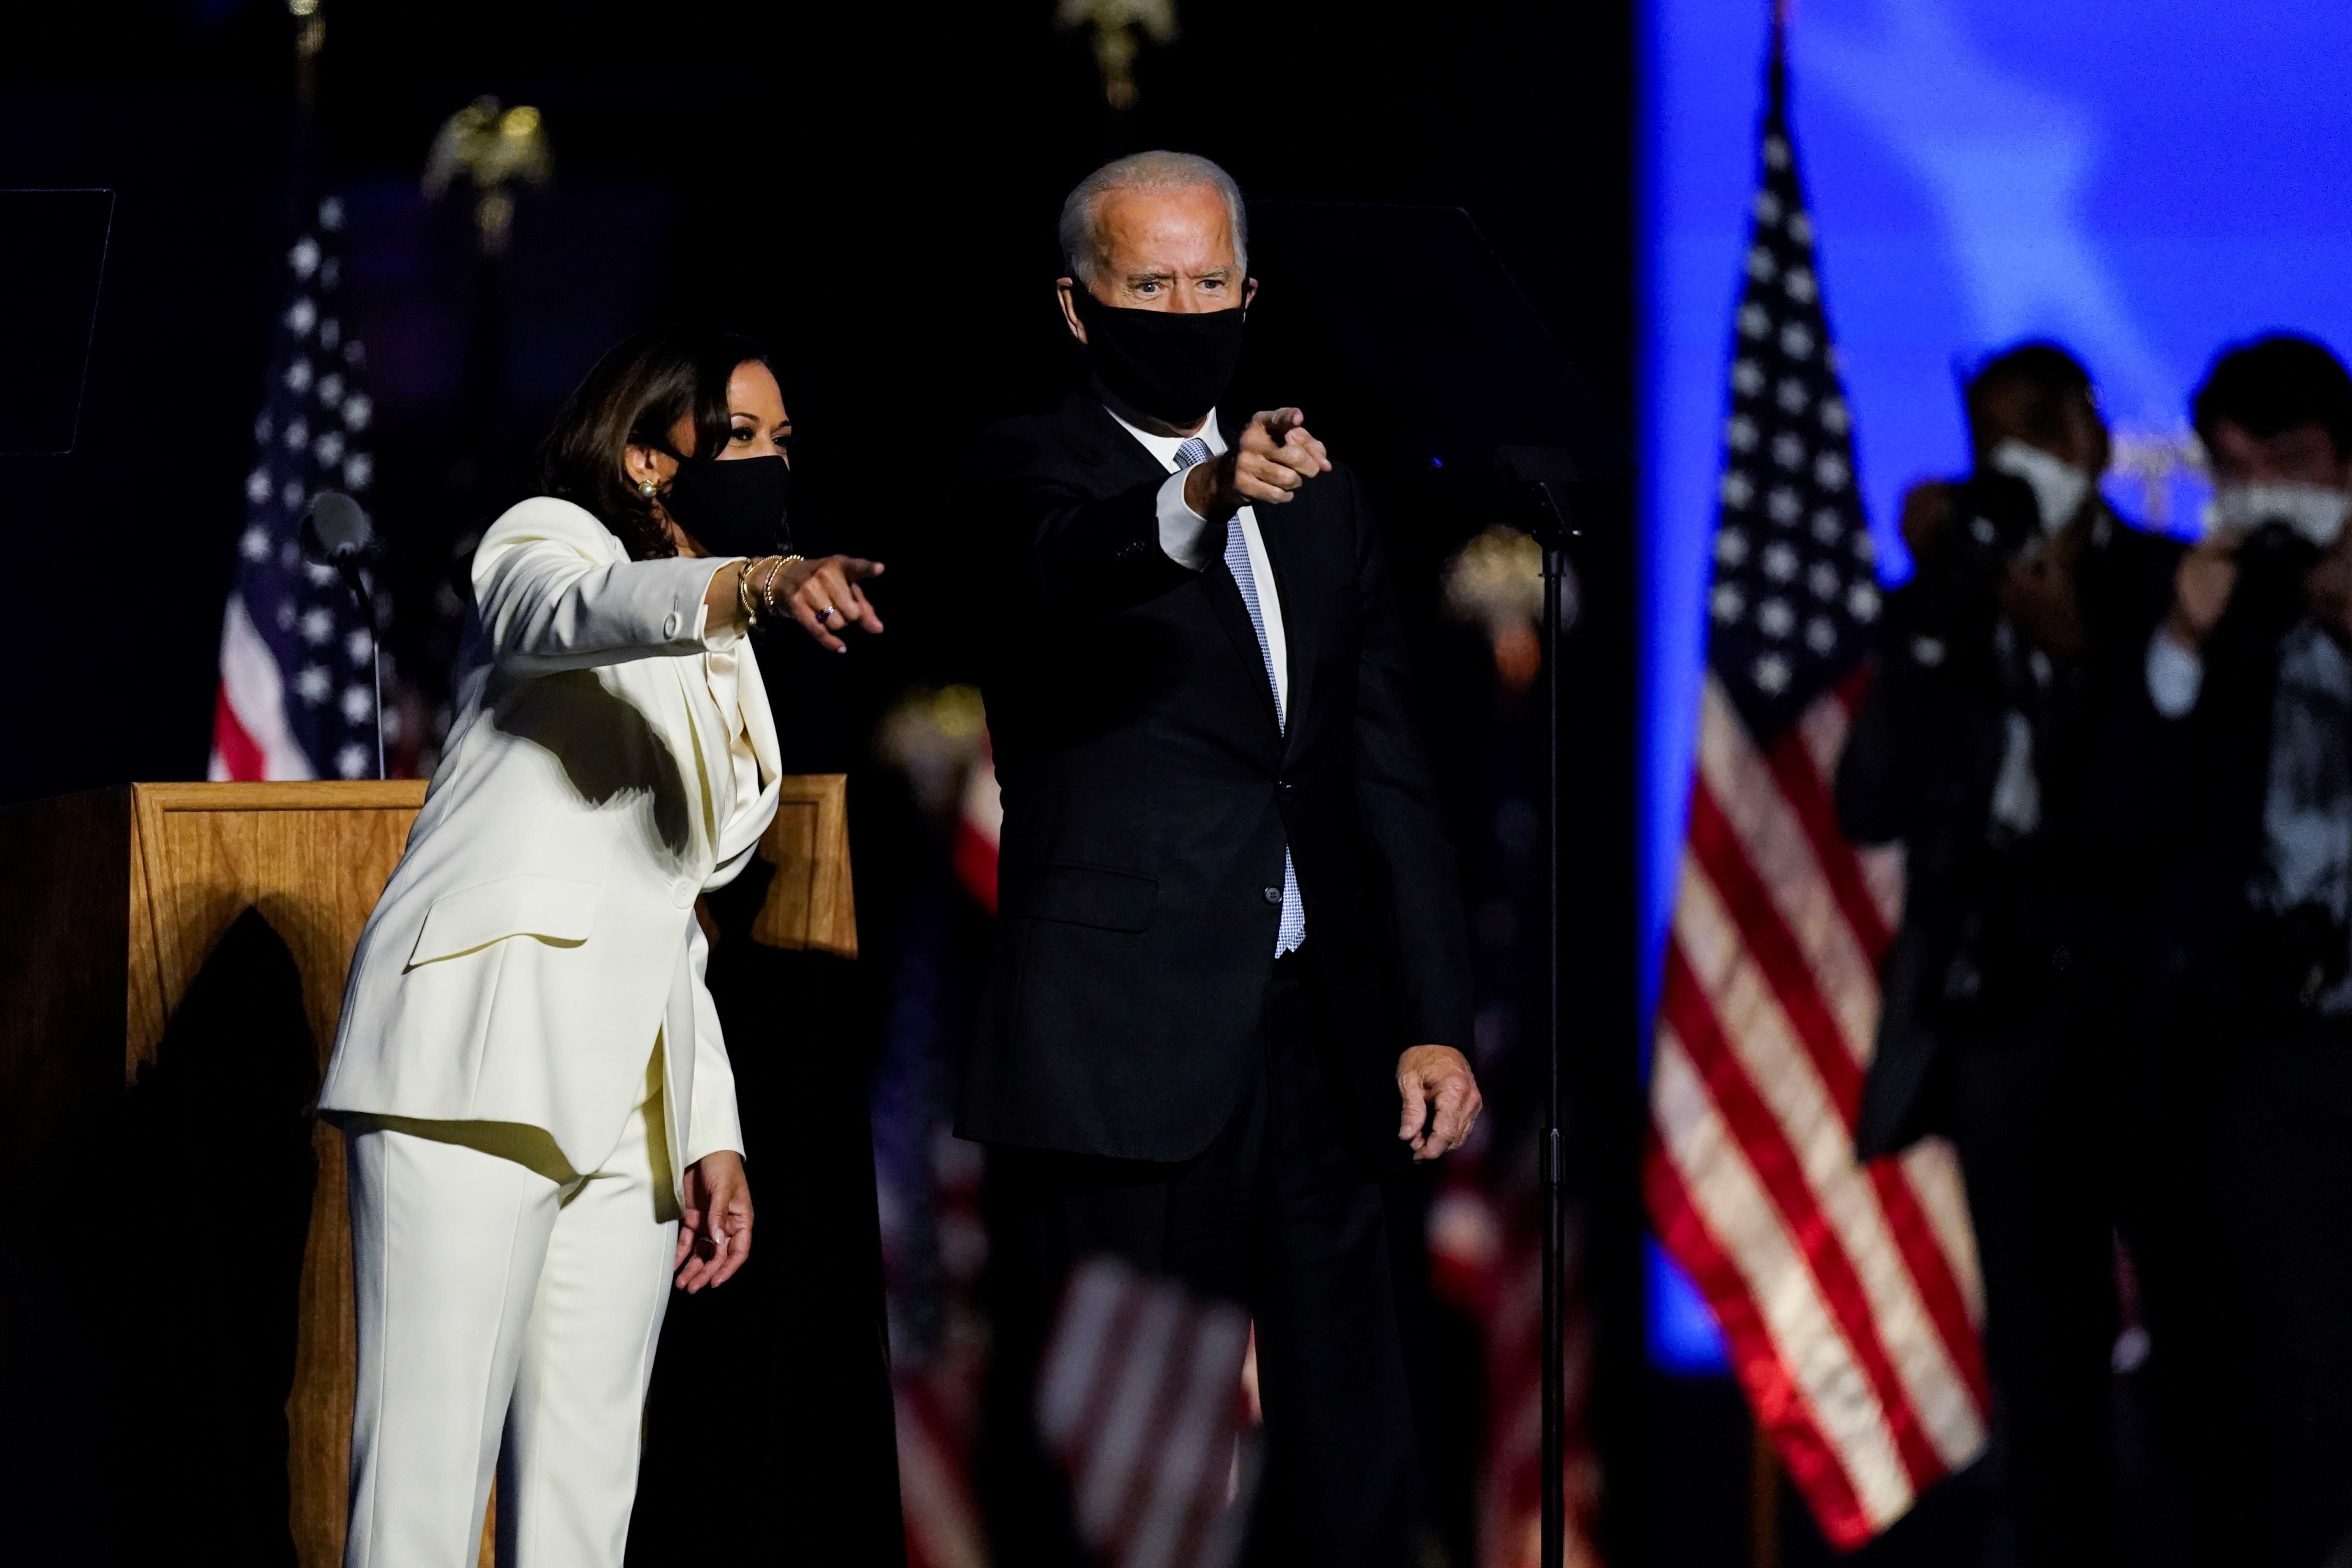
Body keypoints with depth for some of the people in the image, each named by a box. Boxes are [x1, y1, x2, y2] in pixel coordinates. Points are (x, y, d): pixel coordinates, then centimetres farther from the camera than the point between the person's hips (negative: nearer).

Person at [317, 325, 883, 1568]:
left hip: (627, 1102, 8)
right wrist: (760, 582, -41)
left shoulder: (722, 673, 27)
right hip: (483, 1057, -8)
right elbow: (583, 607, -22)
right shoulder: (547, 538, 5)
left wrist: (712, 1133, 17)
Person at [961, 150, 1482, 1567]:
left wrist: (1435, 1023, 6)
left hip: (1316, 1046, 5)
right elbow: (1074, 560, -24)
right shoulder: (1037, 465, 1)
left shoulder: (1323, 502, 17)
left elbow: (1388, 776, 16)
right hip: (1124, 1060, -5)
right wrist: (1201, 500, -46)